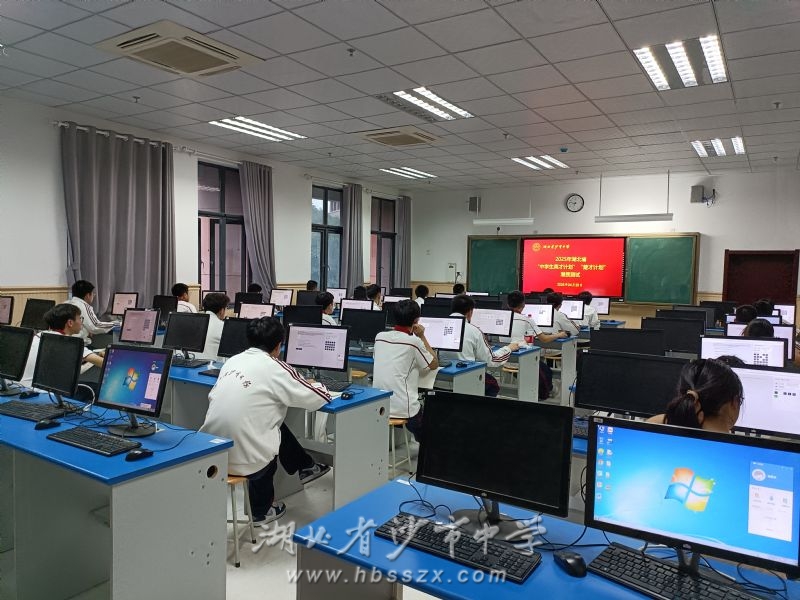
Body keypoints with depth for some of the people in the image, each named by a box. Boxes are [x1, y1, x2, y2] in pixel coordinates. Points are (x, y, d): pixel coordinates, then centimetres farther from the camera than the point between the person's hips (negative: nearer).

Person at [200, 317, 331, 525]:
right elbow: (318, 399, -6)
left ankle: (305, 467, 43)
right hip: (242, 458, -6)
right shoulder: (275, 368, -10)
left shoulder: (232, 361, 6)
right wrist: (318, 387, 19)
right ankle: (261, 511, 40)